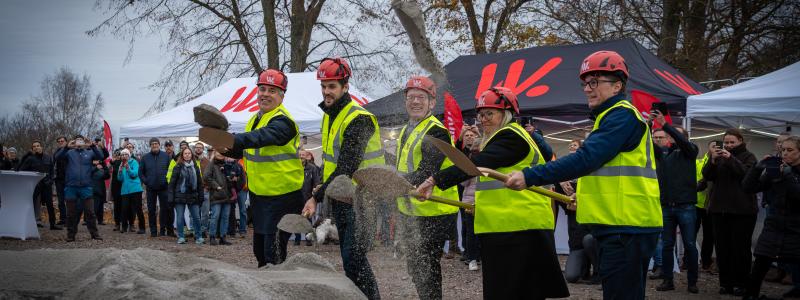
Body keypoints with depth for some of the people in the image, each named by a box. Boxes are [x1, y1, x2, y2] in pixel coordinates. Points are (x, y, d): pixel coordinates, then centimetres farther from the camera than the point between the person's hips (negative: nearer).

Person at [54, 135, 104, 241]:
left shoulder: (89, 152, 10)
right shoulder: (69, 152, 9)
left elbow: (101, 157, -5)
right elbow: (57, 157, -6)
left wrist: (93, 146, -21)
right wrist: (67, 147, -22)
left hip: (85, 186, 0)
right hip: (71, 186, 0)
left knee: (90, 212, -1)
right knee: (71, 213, 6)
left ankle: (94, 233, 6)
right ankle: (71, 235, 14)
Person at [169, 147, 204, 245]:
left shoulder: (195, 167, 9)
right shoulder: (178, 167, -1)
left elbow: (200, 182, 12)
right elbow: (172, 183, -3)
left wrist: (201, 196, 6)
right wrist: (171, 197, -9)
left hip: (193, 196, 2)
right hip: (180, 196, -2)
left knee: (196, 217, 2)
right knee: (180, 218, 2)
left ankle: (199, 237, 11)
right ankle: (181, 237, 12)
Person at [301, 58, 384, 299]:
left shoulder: (358, 119, -19)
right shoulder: (329, 115, 11)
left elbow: (347, 168, -25)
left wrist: (317, 198, -25)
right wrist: (321, 188, 11)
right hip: (340, 198, 9)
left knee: (353, 257, -14)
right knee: (350, 255, 14)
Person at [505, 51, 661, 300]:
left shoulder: (622, 115, -13)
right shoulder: (610, 117, 21)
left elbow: (585, 159, -24)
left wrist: (530, 177, -27)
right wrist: (586, 193, 25)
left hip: (626, 230, -11)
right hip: (618, 226, 11)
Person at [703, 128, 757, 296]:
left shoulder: (748, 156, 2)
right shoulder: (720, 156, 13)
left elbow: (748, 174, -16)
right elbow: (707, 176, 3)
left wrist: (731, 159, -23)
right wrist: (712, 160, -14)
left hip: (742, 210, -4)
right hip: (719, 209, 4)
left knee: (740, 247, -1)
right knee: (722, 247, 4)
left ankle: (740, 284, 4)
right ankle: (725, 282, 10)